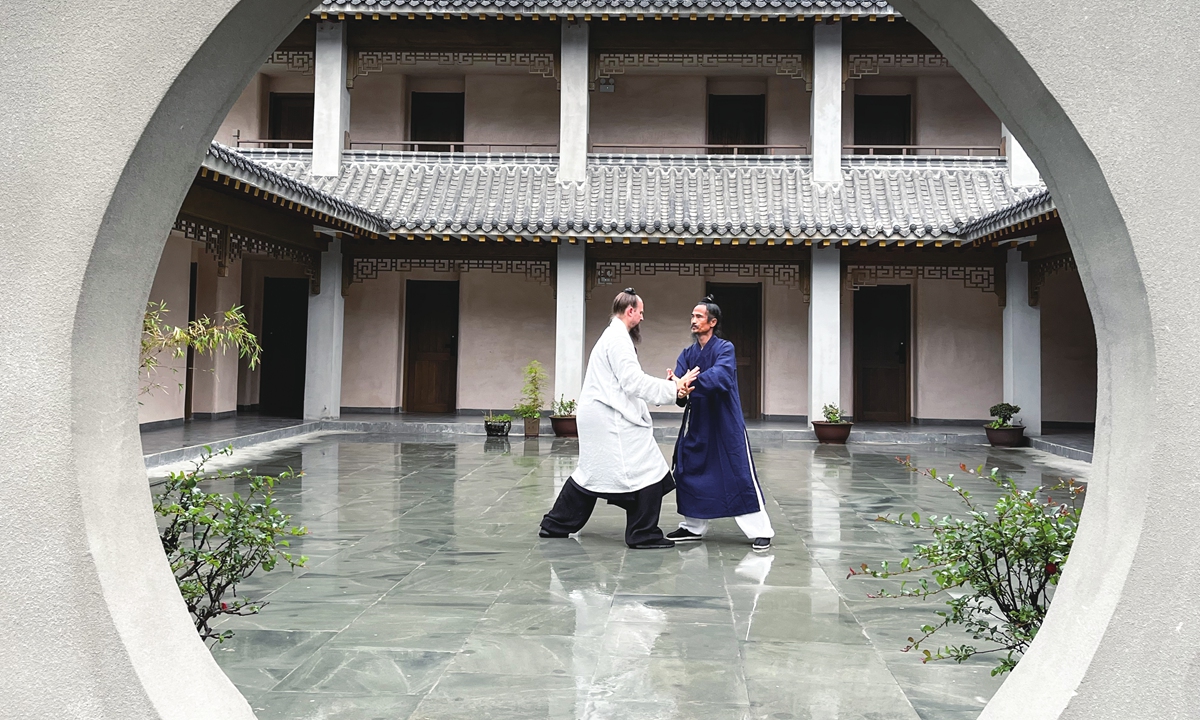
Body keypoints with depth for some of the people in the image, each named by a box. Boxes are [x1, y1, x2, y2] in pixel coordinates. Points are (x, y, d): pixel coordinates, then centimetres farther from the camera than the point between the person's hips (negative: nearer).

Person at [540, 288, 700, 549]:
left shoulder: (611, 336, 20)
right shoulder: (619, 338, -13)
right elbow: (633, 381, -18)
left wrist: (667, 386, 5)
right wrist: (673, 387, -15)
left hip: (598, 416, 11)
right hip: (611, 418, -11)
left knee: (591, 473, 18)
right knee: (646, 470, -5)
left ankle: (555, 525, 23)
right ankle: (644, 535, -1)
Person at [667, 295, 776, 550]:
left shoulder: (724, 349, -11)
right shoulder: (688, 354, 6)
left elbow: (720, 375, -30)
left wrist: (690, 383, -44)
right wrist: (678, 389, -33)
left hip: (726, 425, -6)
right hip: (697, 424, 6)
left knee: (741, 476, -5)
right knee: (689, 473, 10)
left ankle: (761, 531, 6)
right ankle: (693, 527, 27)